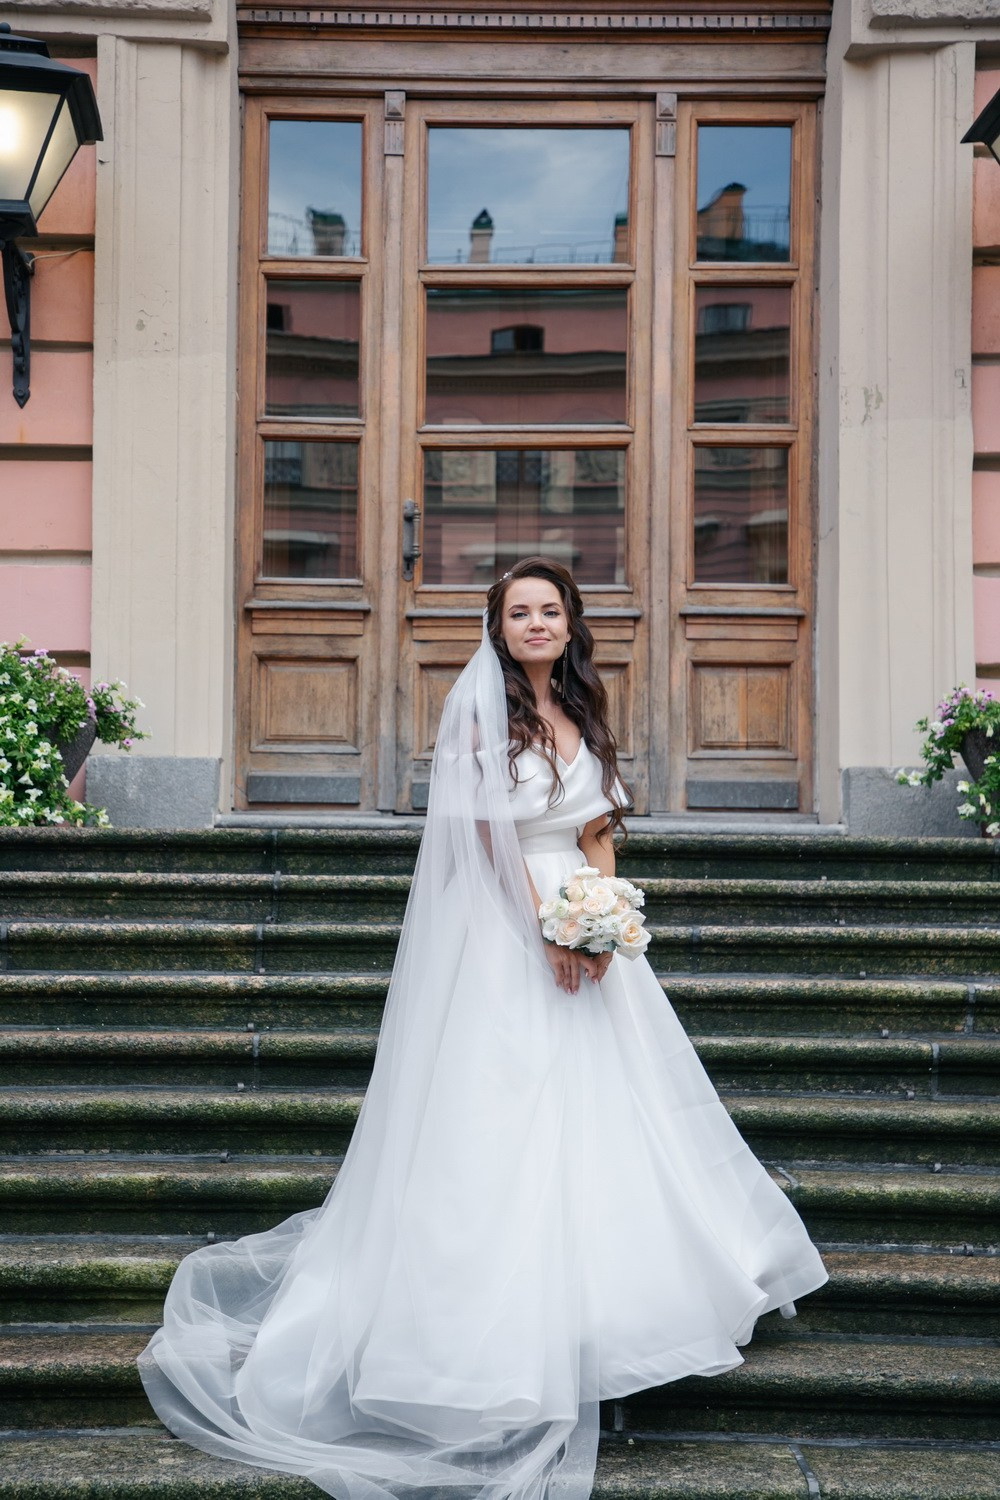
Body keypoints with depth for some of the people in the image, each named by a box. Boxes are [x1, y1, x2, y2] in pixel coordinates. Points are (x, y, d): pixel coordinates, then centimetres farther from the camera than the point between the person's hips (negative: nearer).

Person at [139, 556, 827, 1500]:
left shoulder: (582, 715, 14)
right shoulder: (481, 706, -6)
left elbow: (599, 834, 12)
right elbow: (489, 830, -12)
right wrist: (548, 923, -17)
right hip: (504, 929, -7)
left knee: (596, 1102, 10)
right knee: (505, 1106, -4)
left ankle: (595, 1286, 24)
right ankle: (500, 1315, 5)